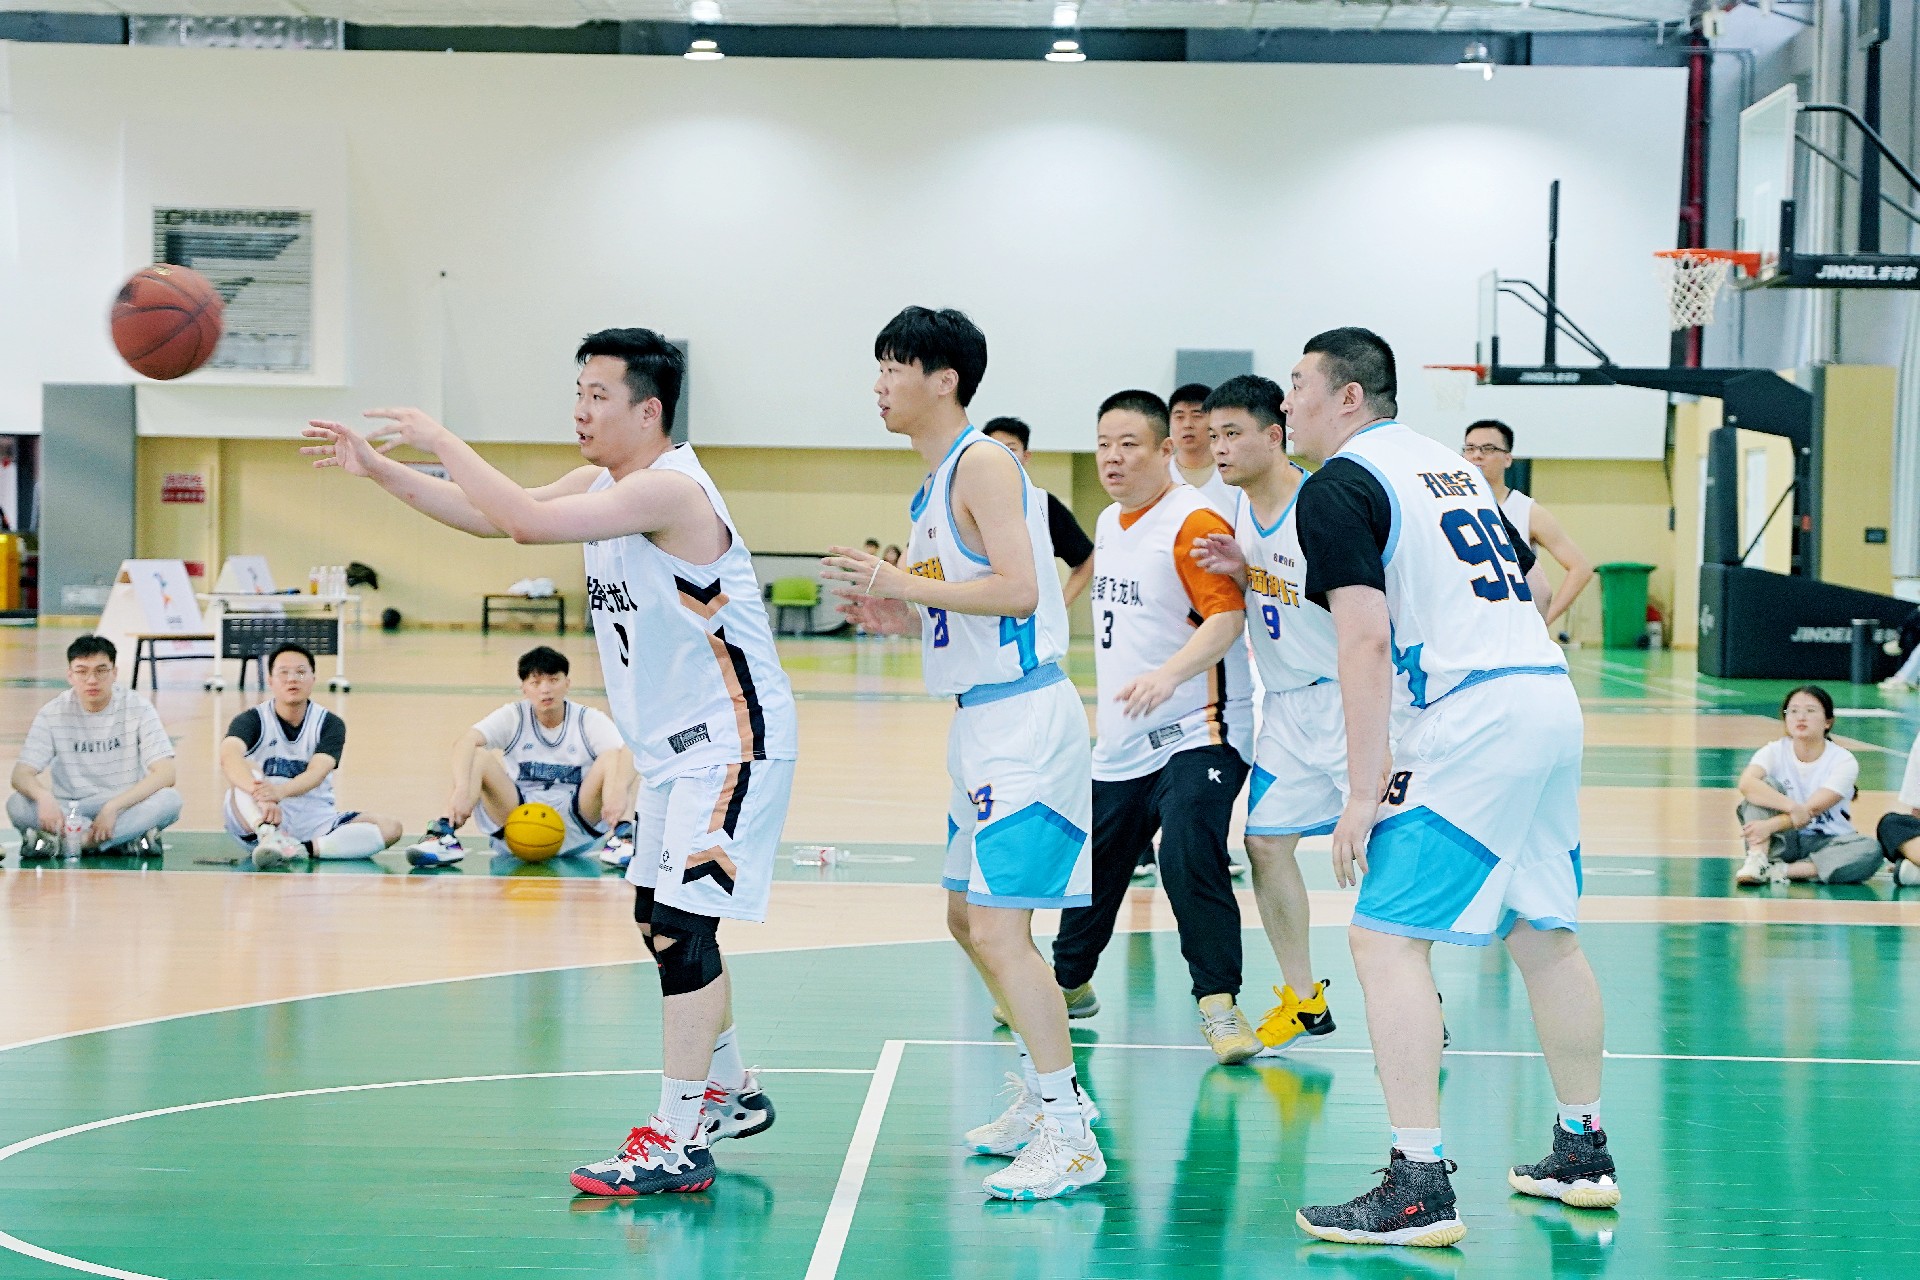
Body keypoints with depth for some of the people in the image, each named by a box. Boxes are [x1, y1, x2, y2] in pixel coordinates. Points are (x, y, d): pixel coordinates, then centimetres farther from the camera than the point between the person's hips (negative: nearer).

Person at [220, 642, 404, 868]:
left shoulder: (330, 724, -1)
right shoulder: (252, 720, -6)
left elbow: (317, 772, -19)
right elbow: (229, 756, -28)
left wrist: (279, 791, -43)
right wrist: (259, 793, -50)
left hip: (315, 821, 2)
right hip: (258, 820, -2)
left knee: (389, 829, -20)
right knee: (245, 771, -30)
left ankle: (305, 849, -33)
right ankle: (270, 837, -55)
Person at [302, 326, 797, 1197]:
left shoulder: (669, 490, -24)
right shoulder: (603, 482, 7)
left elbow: (525, 520, -32)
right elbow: (498, 516, 11)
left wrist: (443, 443, -22)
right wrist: (378, 470, 3)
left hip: (734, 744, -11)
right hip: (674, 744, 11)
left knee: (680, 925, -14)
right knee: (660, 920, 19)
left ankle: (677, 1142, -10)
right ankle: (729, 1092, 34)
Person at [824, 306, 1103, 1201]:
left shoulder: (983, 465, -13)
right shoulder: (935, 485, 17)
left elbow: (1019, 590, -24)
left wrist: (905, 583, -22)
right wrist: (899, 617, 9)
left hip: (1025, 717, -11)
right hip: (981, 719, 11)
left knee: (999, 927, -15)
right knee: (968, 917, 18)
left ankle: (1068, 1137, -11)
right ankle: (1048, 1090, 31)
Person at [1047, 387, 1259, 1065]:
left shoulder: (1194, 521, -15)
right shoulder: (1109, 524, 13)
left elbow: (1227, 616, -25)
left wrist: (1168, 675, -40)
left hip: (1196, 734, -9)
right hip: (1122, 738, 9)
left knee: (1190, 859, -21)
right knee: (1095, 860, 15)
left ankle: (1218, 1003, -14)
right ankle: (1069, 979, 34)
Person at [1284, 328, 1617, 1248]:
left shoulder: (1336, 486, -4)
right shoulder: (1448, 464, 22)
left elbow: (1365, 639, -14)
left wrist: (1363, 793, -13)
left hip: (1474, 715, -9)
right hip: (1552, 698, 9)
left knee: (1385, 937, -7)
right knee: (1543, 932, 19)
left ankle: (1420, 1187, -11)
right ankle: (1583, 1154, 28)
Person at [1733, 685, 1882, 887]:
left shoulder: (1844, 761, -9)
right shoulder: (1775, 751, -5)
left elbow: (1812, 809, -21)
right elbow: (1746, 783, -27)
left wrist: (1770, 825, -35)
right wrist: (1792, 806, -40)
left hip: (1826, 843, -1)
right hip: (1782, 843, 1)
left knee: (1870, 849, -32)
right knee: (1766, 785, -21)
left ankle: (1781, 870, -34)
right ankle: (1757, 861, -34)